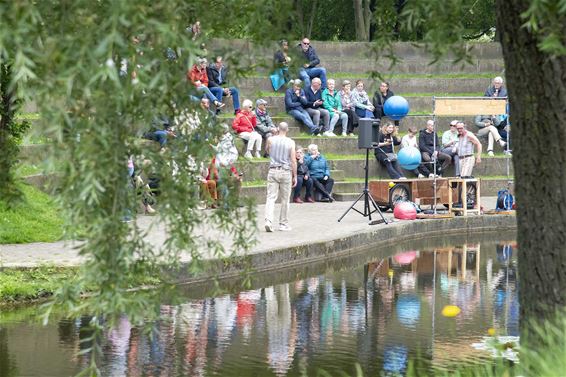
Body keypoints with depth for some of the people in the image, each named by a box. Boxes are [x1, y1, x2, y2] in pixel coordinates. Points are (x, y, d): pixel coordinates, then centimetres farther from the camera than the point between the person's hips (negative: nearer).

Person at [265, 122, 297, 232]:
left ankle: (268, 221, -20)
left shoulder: (271, 140, 0)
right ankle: (283, 224, 15)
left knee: (271, 198, -2)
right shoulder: (290, 142, -4)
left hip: (273, 171, 1)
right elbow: (293, 161, -5)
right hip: (286, 172, -1)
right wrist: (295, 176, 2)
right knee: (285, 200, 9)